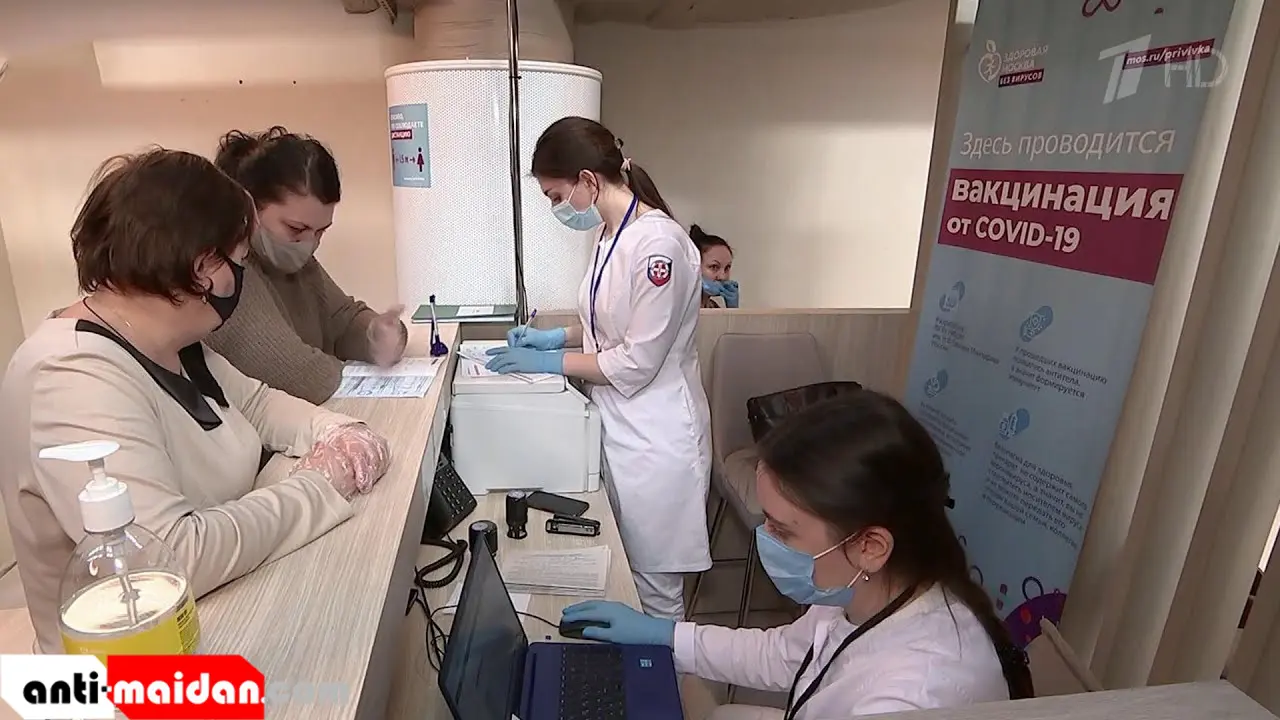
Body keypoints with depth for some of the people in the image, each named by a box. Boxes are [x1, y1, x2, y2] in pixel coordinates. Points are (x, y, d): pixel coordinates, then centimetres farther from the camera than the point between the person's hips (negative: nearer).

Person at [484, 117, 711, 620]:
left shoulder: (657, 243, -22)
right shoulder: (613, 235, 7)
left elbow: (637, 362, -21)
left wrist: (550, 363, -12)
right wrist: (556, 337, 7)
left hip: (654, 437, -9)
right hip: (619, 425, 9)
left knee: (654, 587, 10)